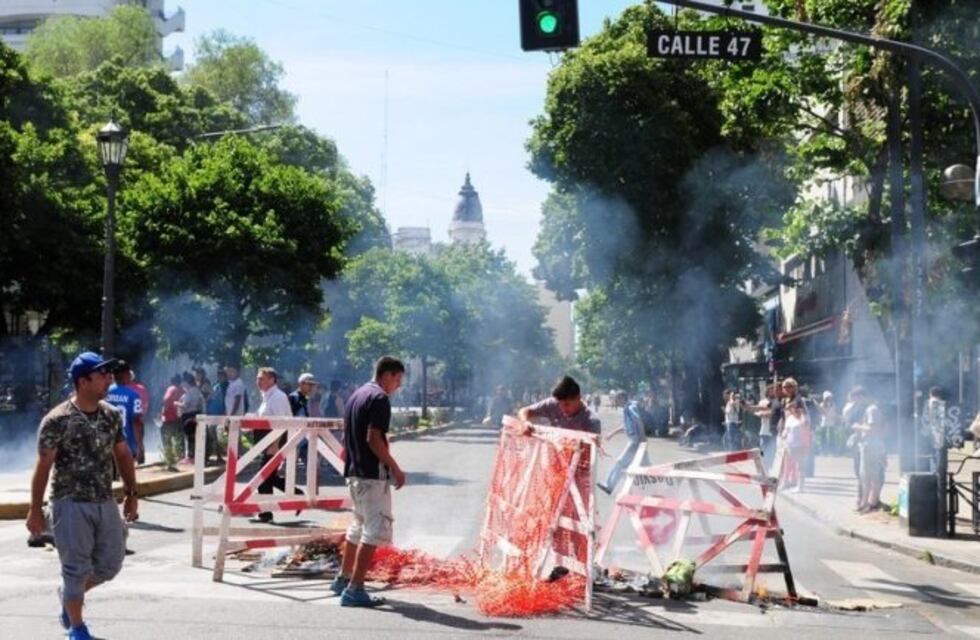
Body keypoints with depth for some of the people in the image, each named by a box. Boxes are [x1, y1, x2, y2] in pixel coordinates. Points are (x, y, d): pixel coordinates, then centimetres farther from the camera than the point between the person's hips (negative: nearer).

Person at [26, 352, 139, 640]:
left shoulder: (112, 415, 3)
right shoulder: (57, 420, -14)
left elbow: (123, 455, 13)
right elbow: (43, 466, -10)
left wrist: (131, 494, 11)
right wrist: (35, 510, -8)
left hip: (105, 503, 6)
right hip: (71, 504, -6)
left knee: (111, 563, 10)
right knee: (77, 568, 0)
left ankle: (69, 594, 38)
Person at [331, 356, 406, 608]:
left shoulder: (356, 395, 16)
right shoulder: (380, 398, -13)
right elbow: (373, 438, -21)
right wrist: (396, 469, -15)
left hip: (353, 471, 10)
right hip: (372, 474, -10)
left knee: (359, 526, 22)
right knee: (376, 530, -8)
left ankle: (343, 579, 31)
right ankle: (354, 590, -12)